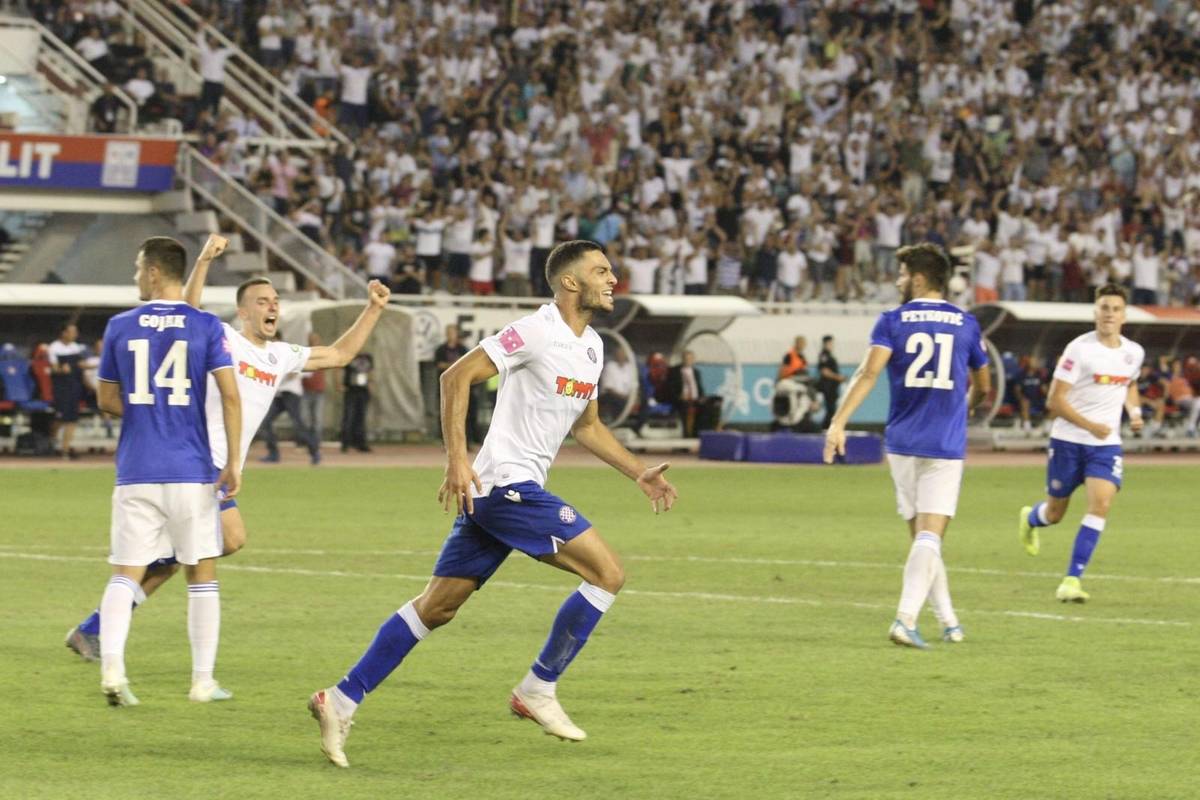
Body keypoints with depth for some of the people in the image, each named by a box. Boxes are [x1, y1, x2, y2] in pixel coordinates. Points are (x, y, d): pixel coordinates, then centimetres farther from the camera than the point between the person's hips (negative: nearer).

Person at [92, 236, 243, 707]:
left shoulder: (120, 327, 3)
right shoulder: (206, 327, -1)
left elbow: (107, 401, 9)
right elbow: (228, 394, -9)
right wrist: (234, 463, -5)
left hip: (136, 473, 1)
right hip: (191, 473, -1)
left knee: (125, 574, 2)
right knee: (202, 576, 10)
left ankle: (111, 665, -19)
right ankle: (203, 680, 10)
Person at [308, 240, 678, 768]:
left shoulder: (591, 346, 16)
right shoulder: (535, 332, -12)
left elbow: (586, 426, 28)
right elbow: (456, 377, -16)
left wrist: (639, 474, 21)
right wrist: (456, 461, -22)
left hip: (493, 492, 9)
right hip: (507, 483, -9)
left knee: (437, 606, 9)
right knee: (607, 573, -9)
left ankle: (342, 701, 10)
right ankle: (538, 690, -1)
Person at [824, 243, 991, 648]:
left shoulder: (892, 321, 0)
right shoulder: (966, 324, 6)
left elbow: (868, 373, -15)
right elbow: (982, 387, 17)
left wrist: (838, 423, -20)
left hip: (902, 443, 1)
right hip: (946, 445, -1)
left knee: (920, 534, 15)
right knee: (930, 536, -6)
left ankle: (948, 620, 19)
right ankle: (905, 619, -22)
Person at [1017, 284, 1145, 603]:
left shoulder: (1134, 353, 4)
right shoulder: (1079, 349, -13)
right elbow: (1055, 400, -13)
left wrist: (1135, 411, 7)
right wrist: (1091, 425, -21)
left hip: (1107, 444, 3)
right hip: (1068, 441, -3)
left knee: (1101, 503, -19)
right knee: (1055, 513, 9)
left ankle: (1072, 580, -14)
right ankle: (1030, 519, 49)